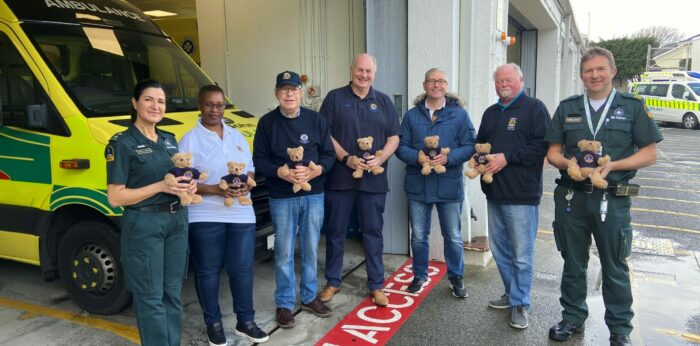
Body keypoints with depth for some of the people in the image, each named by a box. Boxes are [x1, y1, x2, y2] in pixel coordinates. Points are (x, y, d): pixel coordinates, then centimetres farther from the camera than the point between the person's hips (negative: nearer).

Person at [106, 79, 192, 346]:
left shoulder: (170, 140, 11)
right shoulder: (122, 144, -9)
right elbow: (115, 198, -13)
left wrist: (188, 185, 0)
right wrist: (161, 186, -20)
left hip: (177, 221, 7)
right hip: (143, 226, -6)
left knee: (172, 292, 15)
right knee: (151, 297, 1)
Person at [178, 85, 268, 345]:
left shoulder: (237, 137, 13)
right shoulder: (190, 140, -4)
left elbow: (251, 170, 16)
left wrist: (247, 184, -6)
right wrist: (216, 190, -21)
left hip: (241, 215, 4)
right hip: (205, 217, -4)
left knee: (242, 269, 9)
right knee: (208, 271, 7)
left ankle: (245, 321, 24)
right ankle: (213, 323, 24)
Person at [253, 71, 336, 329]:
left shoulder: (315, 119, 3)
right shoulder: (267, 123, -2)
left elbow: (329, 154, 3)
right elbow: (259, 160, -3)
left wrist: (316, 170, -16)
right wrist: (280, 172, -20)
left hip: (314, 195, 2)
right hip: (281, 198, -2)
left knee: (310, 249, 13)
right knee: (284, 253, 4)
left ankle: (309, 297, 28)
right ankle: (284, 304, 17)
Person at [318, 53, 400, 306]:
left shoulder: (383, 102, 11)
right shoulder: (335, 98, 3)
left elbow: (394, 136, 8)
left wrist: (380, 159, -10)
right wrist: (346, 158, -15)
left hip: (374, 179, 2)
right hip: (339, 178, -1)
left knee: (373, 232, 7)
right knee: (336, 231, 8)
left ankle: (376, 286, 17)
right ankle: (332, 282, 23)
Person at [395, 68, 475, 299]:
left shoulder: (459, 114, 0)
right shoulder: (412, 115, 5)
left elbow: (469, 146, -5)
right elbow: (401, 146, 2)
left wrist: (448, 158, -20)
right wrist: (417, 157, -17)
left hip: (449, 186, -1)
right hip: (418, 185, 2)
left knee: (453, 237, 10)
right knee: (418, 236, 13)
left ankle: (456, 277, 29)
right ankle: (420, 276, 32)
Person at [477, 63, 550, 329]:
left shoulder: (534, 108, -5)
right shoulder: (490, 113, 17)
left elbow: (542, 145, -14)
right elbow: (480, 143, 24)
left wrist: (507, 157, -19)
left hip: (522, 195, -7)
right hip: (494, 193, 7)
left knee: (522, 254, 0)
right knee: (499, 249, 15)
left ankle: (520, 304, 13)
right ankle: (511, 293, 30)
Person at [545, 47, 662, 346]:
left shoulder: (632, 107, 1)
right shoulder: (567, 108, 8)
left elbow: (649, 153, -1)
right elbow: (553, 152, 8)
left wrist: (611, 166, -16)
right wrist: (569, 164, -14)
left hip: (612, 199, -2)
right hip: (571, 196, 3)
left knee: (615, 267, 8)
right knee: (573, 263, 14)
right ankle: (573, 318, 30)